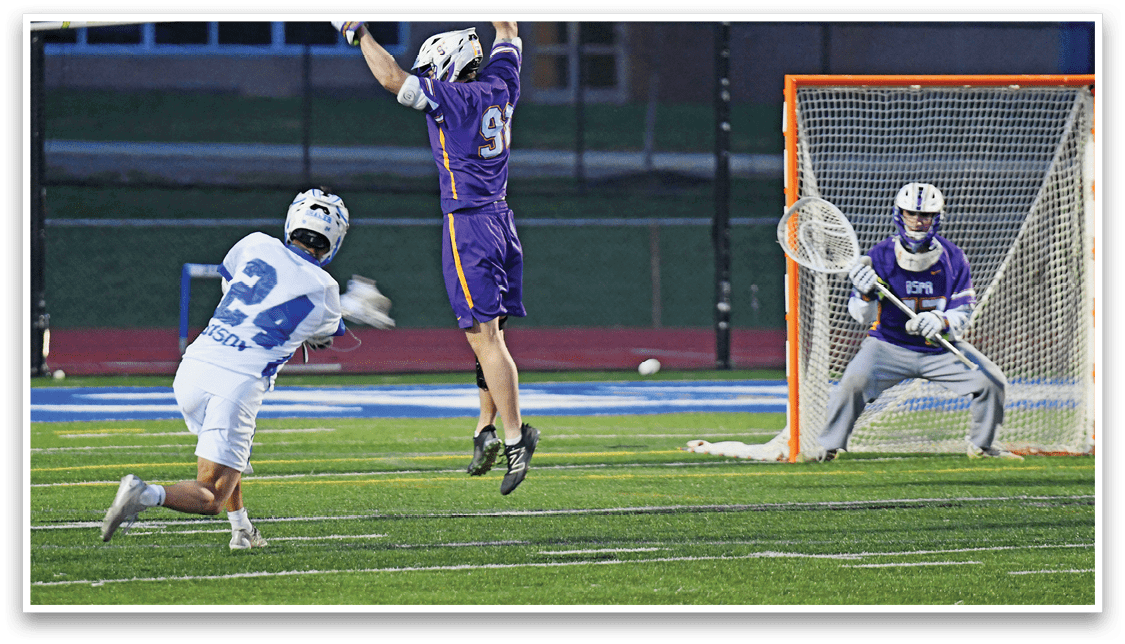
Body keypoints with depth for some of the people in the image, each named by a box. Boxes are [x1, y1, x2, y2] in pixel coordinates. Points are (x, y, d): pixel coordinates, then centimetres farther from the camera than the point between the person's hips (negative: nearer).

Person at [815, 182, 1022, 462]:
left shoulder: (952, 258, -4)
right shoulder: (880, 256, -9)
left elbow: (964, 310, -3)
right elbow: (863, 317, -8)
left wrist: (941, 321, -25)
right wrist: (865, 294, -32)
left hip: (940, 347, 2)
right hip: (889, 343, -2)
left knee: (992, 381, -10)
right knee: (853, 382, -28)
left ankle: (981, 445, 14)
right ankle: (830, 446, -8)